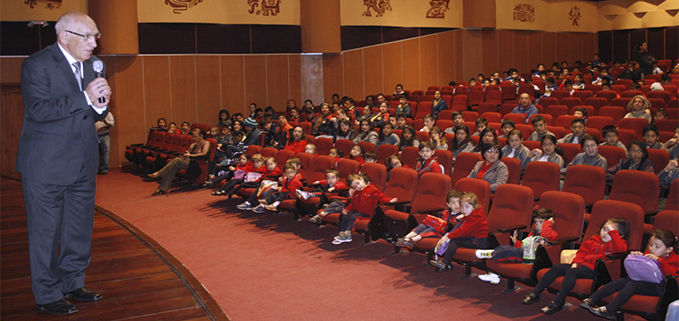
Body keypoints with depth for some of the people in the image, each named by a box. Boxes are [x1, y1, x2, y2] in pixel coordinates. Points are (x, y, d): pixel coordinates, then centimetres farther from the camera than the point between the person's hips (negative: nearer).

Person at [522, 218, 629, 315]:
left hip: (594, 270, -7)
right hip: (583, 264, 7)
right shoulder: (594, 239, 20)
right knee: (556, 267, -6)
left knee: (572, 271, -32)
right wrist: (576, 262, 2)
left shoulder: (615, 243, 1)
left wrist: (612, 231, -17)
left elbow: (622, 248, -23)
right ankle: (534, 294, -6)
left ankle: (558, 302, -30)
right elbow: (583, 251, 20)